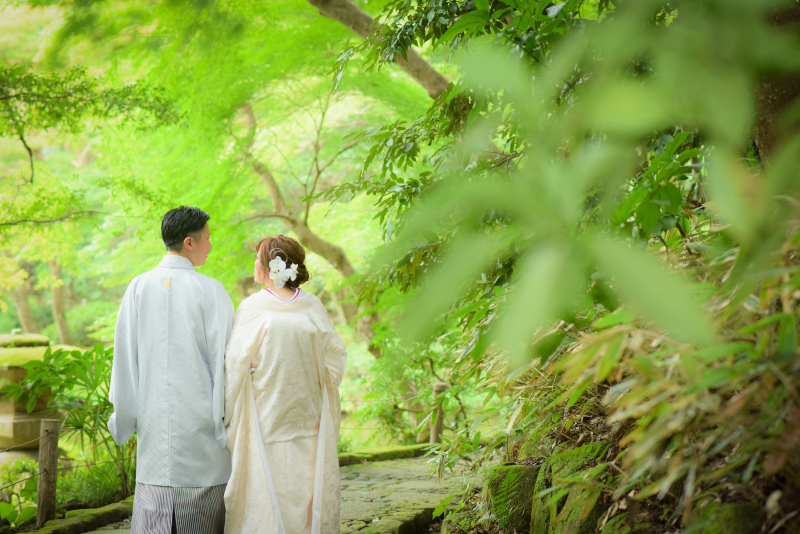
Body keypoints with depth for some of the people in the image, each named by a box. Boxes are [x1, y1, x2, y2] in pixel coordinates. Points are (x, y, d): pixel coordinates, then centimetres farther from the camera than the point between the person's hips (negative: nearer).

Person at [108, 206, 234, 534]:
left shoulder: (139, 288, 1)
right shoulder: (210, 291, -8)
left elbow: (125, 356, 4)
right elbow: (223, 357, -7)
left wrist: (124, 415, 12)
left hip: (153, 419, 3)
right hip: (199, 418, -2)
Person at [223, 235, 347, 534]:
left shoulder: (252, 308, -10)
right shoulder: (314, 308, 0)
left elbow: (235, 367, -10)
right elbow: (335, 358, 4)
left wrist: (229, 416, -2)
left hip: (264, 417, -3)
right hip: (309, 422, 3)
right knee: (306, 487, 11)